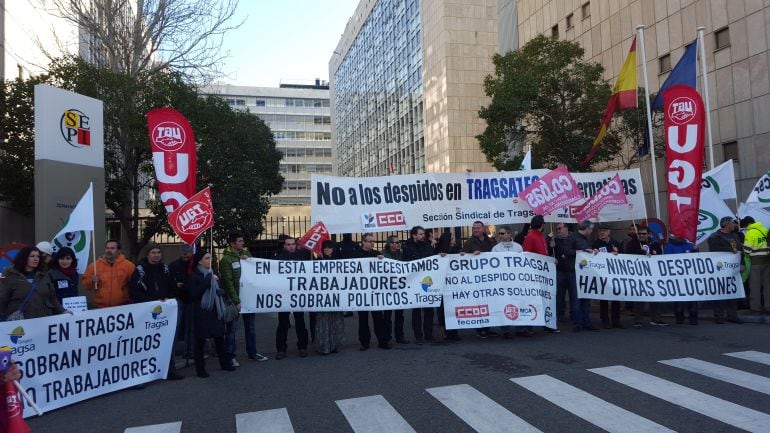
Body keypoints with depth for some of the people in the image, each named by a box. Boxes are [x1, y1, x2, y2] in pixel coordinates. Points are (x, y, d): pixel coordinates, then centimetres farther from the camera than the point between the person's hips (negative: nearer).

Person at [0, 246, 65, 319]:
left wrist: (62, 312, 6)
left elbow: (52, 297, 15)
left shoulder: (44, 275, 12)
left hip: (44, 320, 3)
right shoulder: (11, 276, 1)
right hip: (20, 321, -3)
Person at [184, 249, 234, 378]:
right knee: (200, 340, 0)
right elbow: (193, 295, -15)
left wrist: (222, 292, -2)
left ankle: (225, 363, 24)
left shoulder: (212, 273, 13)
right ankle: (200, 368, 9)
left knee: (219, 337, 12)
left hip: (215, 310, 6)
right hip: (201, 312, -6)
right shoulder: (194, 276, -6)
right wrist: (206, 282, -21)